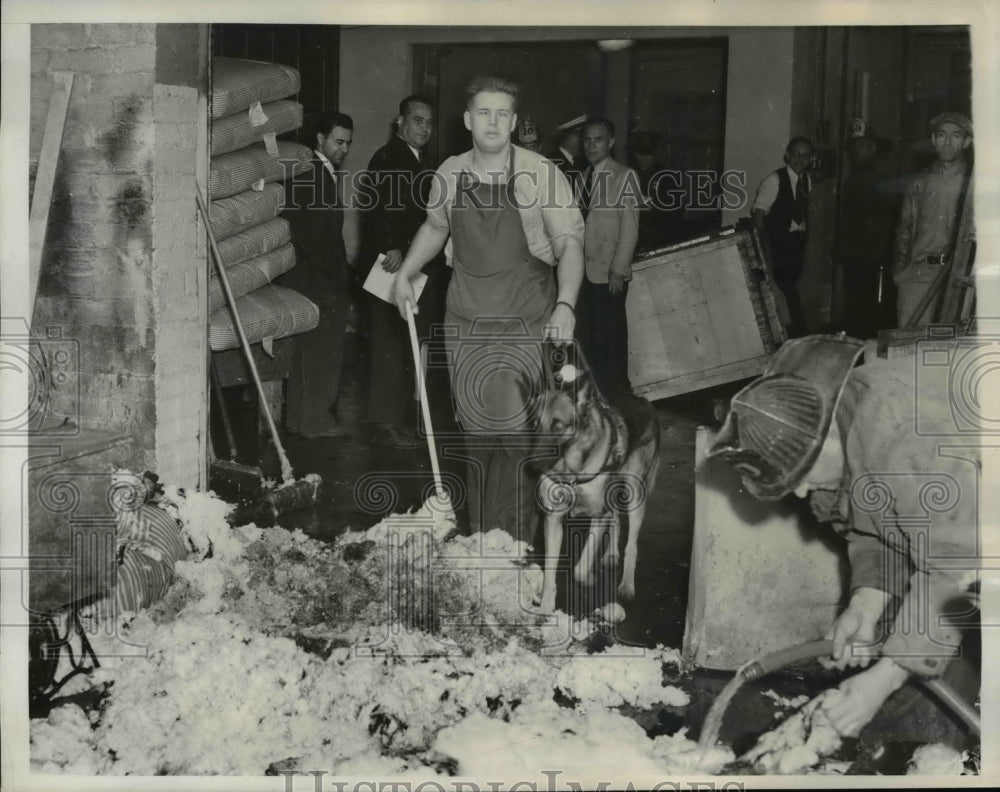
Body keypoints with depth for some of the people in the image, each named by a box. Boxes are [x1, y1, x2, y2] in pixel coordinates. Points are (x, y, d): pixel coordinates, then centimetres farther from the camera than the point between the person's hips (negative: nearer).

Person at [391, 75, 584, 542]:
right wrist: (405, 273, 16)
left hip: (526, 325, -4)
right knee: (476, 434, 9)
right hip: (467, 323, 4)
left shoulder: (540, 174, -8)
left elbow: (569, 244, -9)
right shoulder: (449, 174, 4)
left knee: (515, 436, -10)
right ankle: (479, 540, 20)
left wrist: (565, 305, -22)